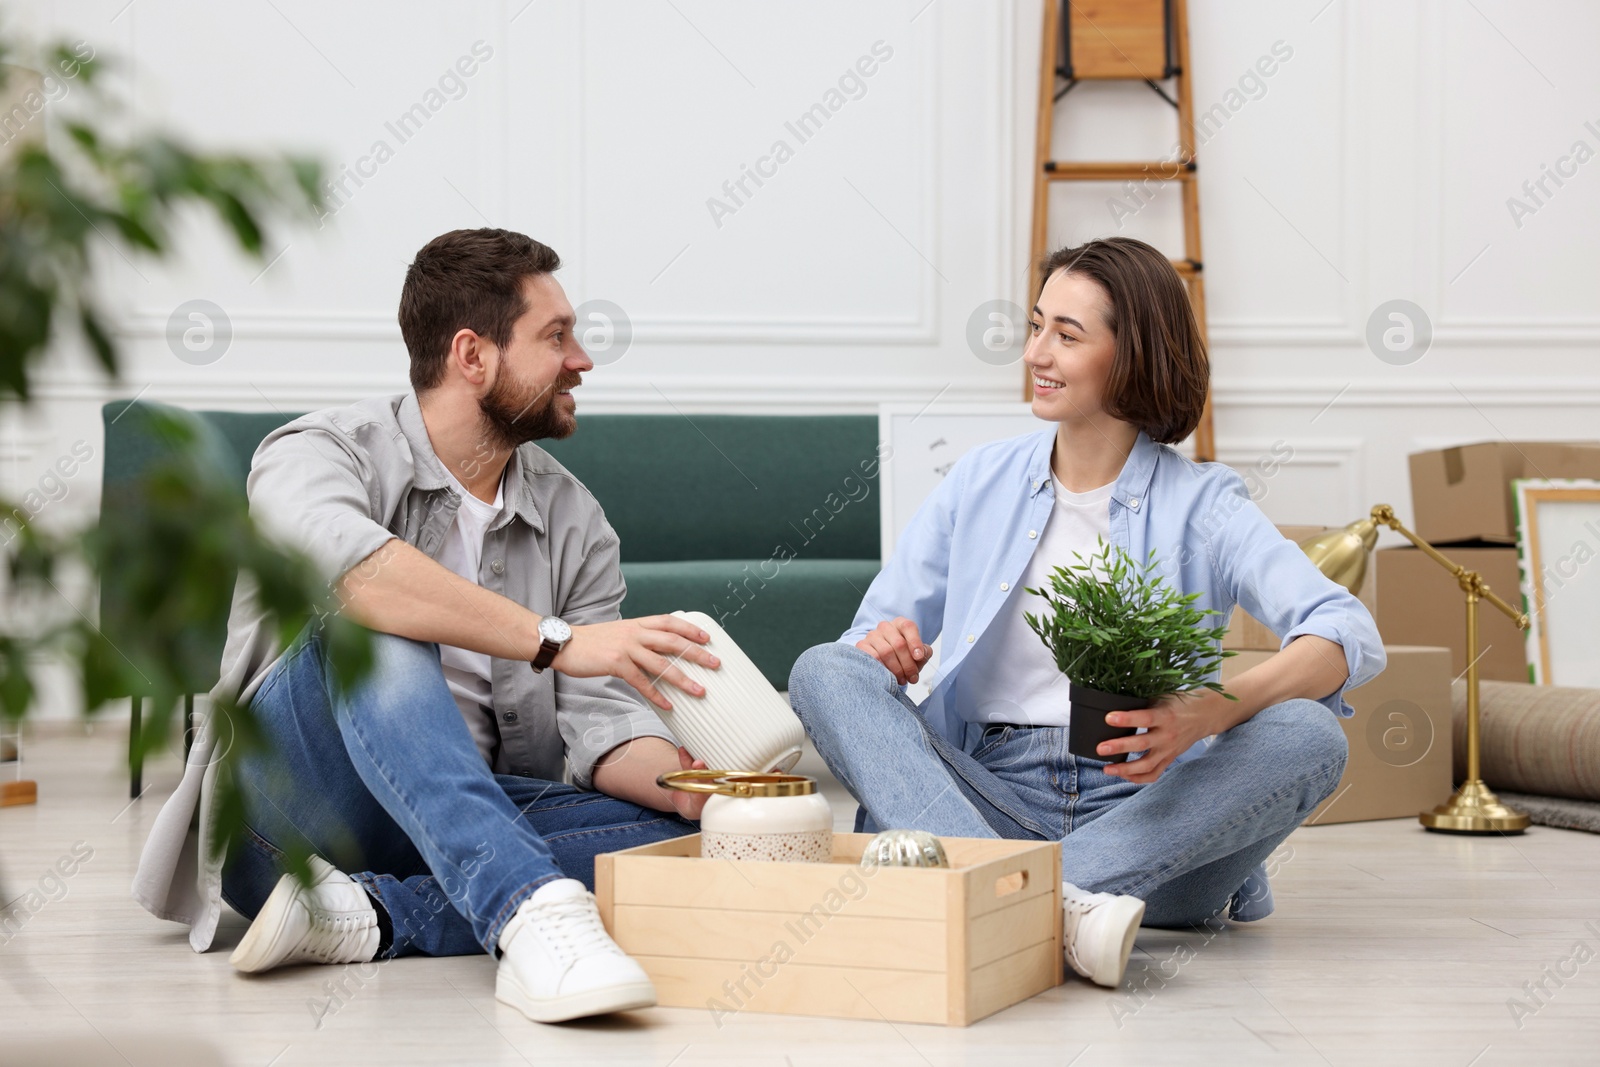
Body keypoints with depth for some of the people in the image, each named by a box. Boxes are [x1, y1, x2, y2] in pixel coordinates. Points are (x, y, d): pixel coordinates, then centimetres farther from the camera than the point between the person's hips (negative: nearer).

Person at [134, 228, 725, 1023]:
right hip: (290, 808, -5)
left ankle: (367, 915, -32)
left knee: (678, 829, -20)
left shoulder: (574, 523, 8)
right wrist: (555, 639, -38)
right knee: (372, 624, -32)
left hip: (478, 824, 5)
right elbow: (343, 562, -32)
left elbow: (602, 721, -2)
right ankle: (532, 906, -48)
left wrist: (687, 782, -23)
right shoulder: (324, 451, -8)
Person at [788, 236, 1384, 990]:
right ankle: (1054, 908, -43)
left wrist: (1210, 712, -30)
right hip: (988, 796, 2)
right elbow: (878, 633, 11)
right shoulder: (980, 482, 11)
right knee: (825, 671, -21)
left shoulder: (1201, 506, 2)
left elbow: (1352, 637, -12)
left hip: (1139, 803, -1)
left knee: (1308, 735, -27)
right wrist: (886, 647, -15)